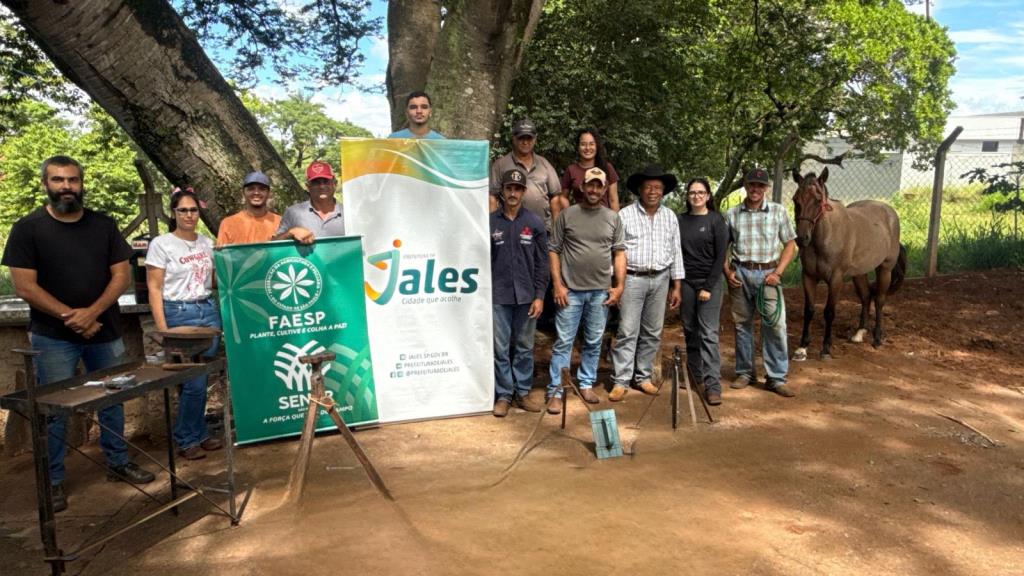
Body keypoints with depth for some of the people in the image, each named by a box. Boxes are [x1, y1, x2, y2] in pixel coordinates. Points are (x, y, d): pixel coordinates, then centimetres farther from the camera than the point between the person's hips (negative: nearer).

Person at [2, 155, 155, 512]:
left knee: (112, 400, 12)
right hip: (53, 338, -3)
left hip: (105, 332, 3)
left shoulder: (104, 225, 4)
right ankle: (53, 481, 16)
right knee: (54, 409, 3)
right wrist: (69, 316, -16)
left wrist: (92, 312, -14)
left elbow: (122, 275, 0)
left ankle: (118, 463, 27)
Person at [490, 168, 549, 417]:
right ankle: (503, 394, 16)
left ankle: (523, 391, 22)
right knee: (500, 348, 4)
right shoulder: (490, 223, 1)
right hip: (498, 296, -1)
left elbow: (542, 263, 4)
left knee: (525, 347, 9)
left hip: (526, 296, 1)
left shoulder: (535, 223, 3)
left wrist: (539, 296, -2)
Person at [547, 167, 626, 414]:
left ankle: (586, 384, 26)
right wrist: (558, 285, -7)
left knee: (594, 342, 11)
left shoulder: (613, 218, 8)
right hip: (570, 290, -3)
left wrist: (619, 286, 1)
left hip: (601, 291, 3)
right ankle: (555, 391, 6)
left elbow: (619, 253, 8)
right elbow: (554, 250, -1)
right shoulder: (567, 215, 0)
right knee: (563, 342, 0)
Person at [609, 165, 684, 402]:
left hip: (660, 279, 4)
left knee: (652, 332, 9)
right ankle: (621, 381, 1)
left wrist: (676, 286, 8)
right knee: (627, 332, -4)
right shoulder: (625, 215, -3)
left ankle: (643, 376, 20)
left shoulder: (670, 217, 10)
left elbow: (676, 252, 12)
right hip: (632, 278, -4)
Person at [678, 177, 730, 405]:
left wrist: (708, 287, -11)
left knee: (708, 332, -8)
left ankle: (713, 385, -6)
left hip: (710, 282, -4)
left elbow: (720, 256, -6)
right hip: (686, 281, 4)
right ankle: (694, 374, 26)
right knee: (690, 330, 10)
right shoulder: (680, 220, 7)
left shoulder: (716, 220, -3)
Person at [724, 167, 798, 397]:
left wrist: (778, 272, -7)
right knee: (742, 324, 9)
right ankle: (745, 372, 23)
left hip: (768, 273, -1)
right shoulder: (732, 214, 3)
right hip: (740, 273, 1)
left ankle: (776, 377, 5)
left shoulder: (778, 211, 2)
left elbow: (790, 244, 5)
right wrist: (727, 271, -3)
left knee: (776, 324, -5)